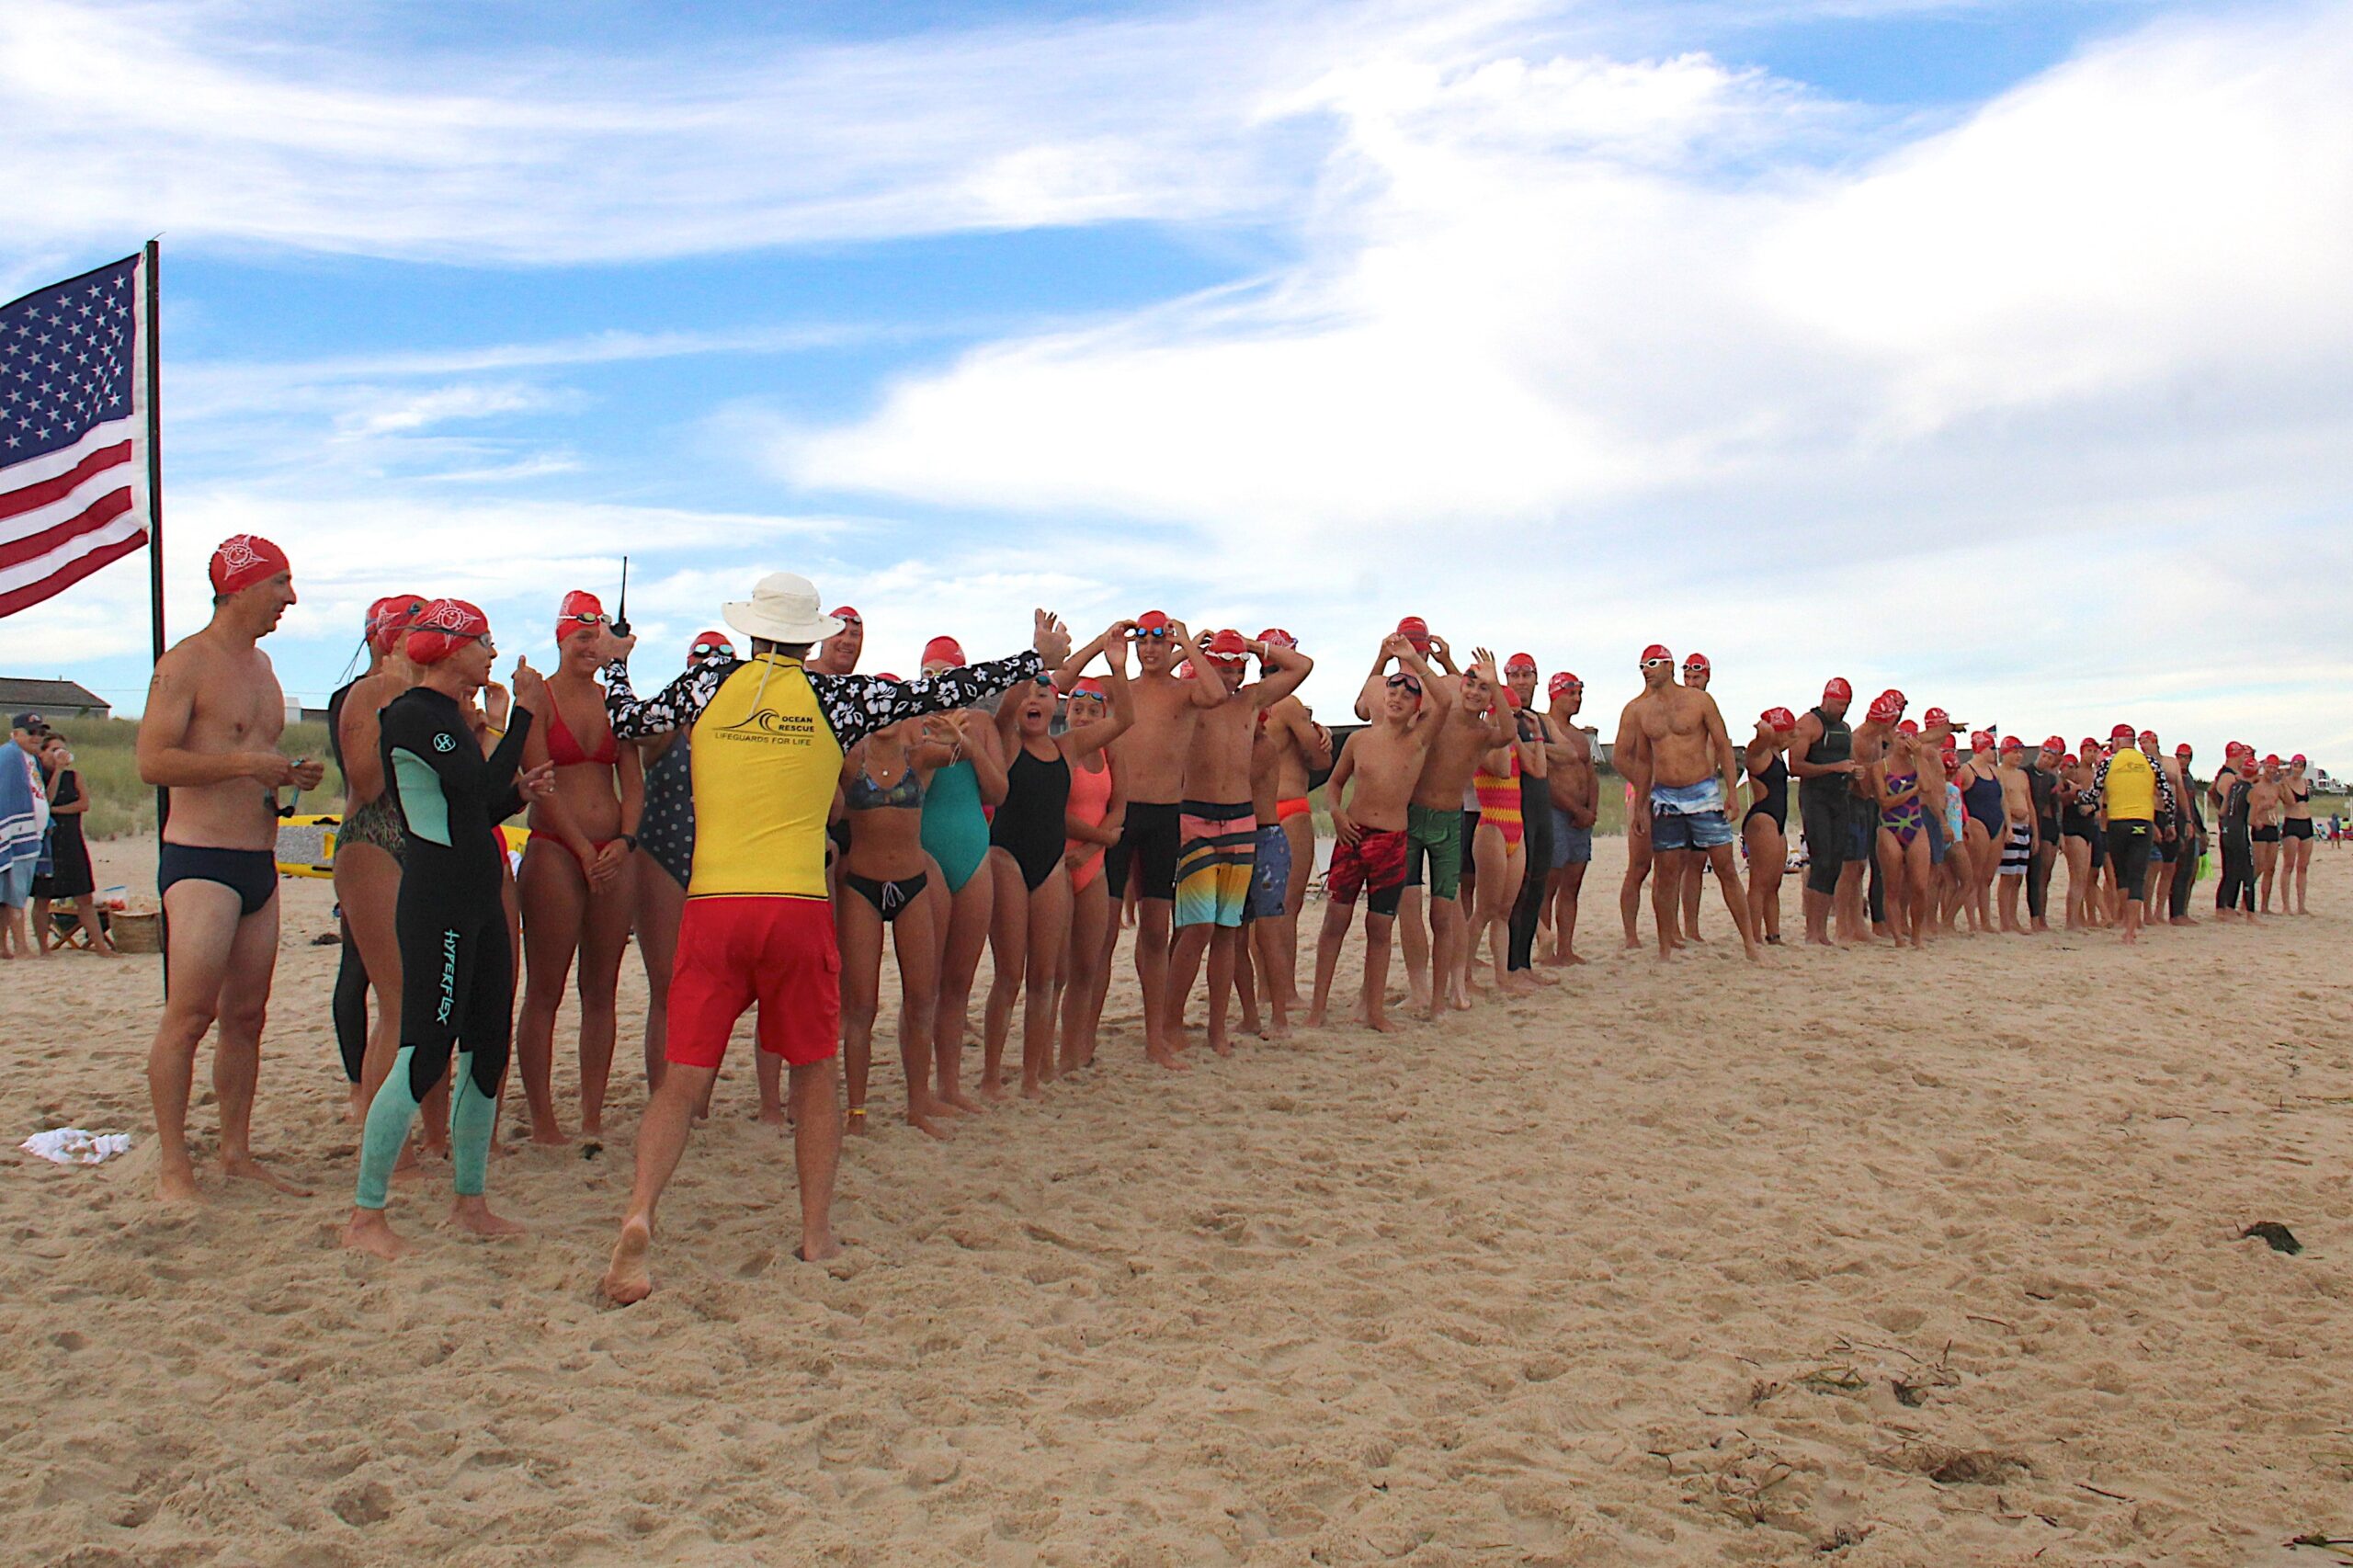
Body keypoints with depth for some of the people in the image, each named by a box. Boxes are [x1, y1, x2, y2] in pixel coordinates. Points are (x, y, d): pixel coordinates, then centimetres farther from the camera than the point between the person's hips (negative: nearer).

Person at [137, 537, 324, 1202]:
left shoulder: (262, 663, 18)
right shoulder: (185, 663, -7)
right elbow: (153, 761, -15)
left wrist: (293, 774, 11)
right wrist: (246, 762, -20)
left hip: (260, 863, 8)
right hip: (201, 861, -8)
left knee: (247, 1016, 10)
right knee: (189, 1016, -8)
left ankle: (237, 1152, 17)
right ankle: (172, 1164, -1)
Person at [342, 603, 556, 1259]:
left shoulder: (450, 714, 19)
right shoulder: (411, 715, -10)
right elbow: (479, 787, -19)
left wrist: (521, 790, 5)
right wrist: (525, 712, -12)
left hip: (478, 903, 10)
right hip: (436, 904, -10)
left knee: (487, 1052, 11)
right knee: (423, 1057, -9)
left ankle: (469, 1200, 21)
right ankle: (364, 1216, 1)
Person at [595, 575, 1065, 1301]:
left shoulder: (708, 684, 7)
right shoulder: (835, 699, 4)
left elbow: (624, 722, 21)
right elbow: (943, 692, 9)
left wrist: (614, 663, 41)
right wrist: (1038, 658, 20)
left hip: (712, 906, 1)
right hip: (798, 908, -1)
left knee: (683, 1078, 4)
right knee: (814, 1073, 15)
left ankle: (639, 1216, -14)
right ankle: (817, 1232, 18)